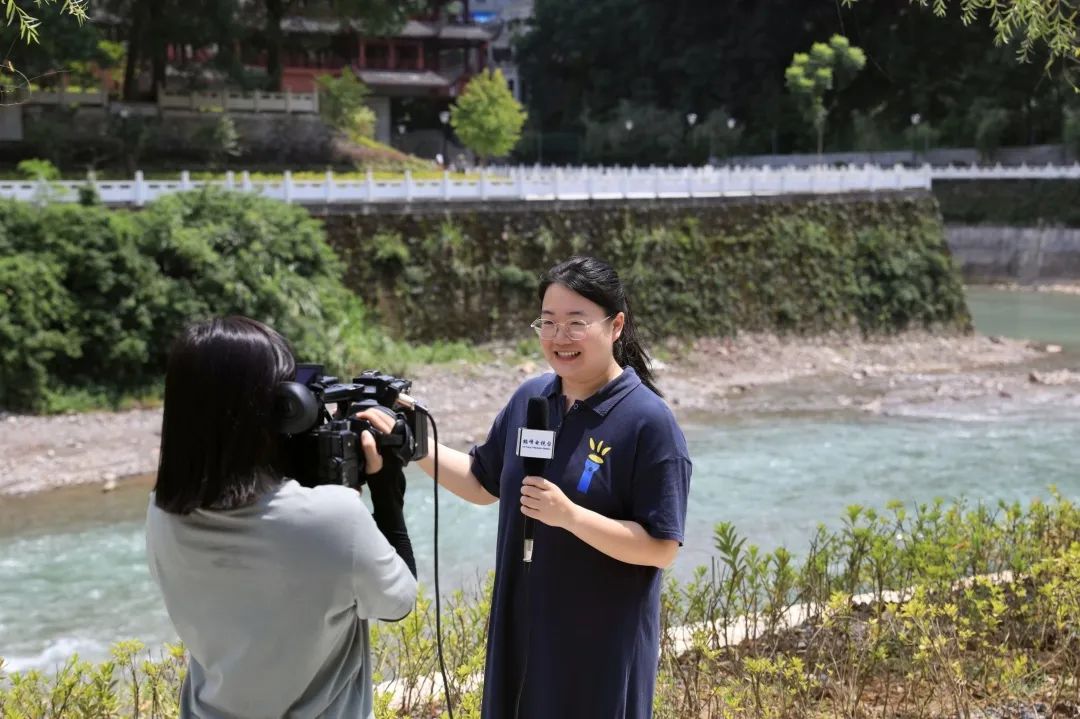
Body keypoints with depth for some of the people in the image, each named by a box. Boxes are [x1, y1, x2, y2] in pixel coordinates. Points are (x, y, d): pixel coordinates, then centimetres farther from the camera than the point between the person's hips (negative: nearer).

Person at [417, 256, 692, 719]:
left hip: (602, 643, -5)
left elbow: (662, 548, -18)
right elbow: (483, 482, 15)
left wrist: (569, 514, -27)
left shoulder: (649, 422, -17)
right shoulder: (529, 399, 2)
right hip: (522, 629, 6)